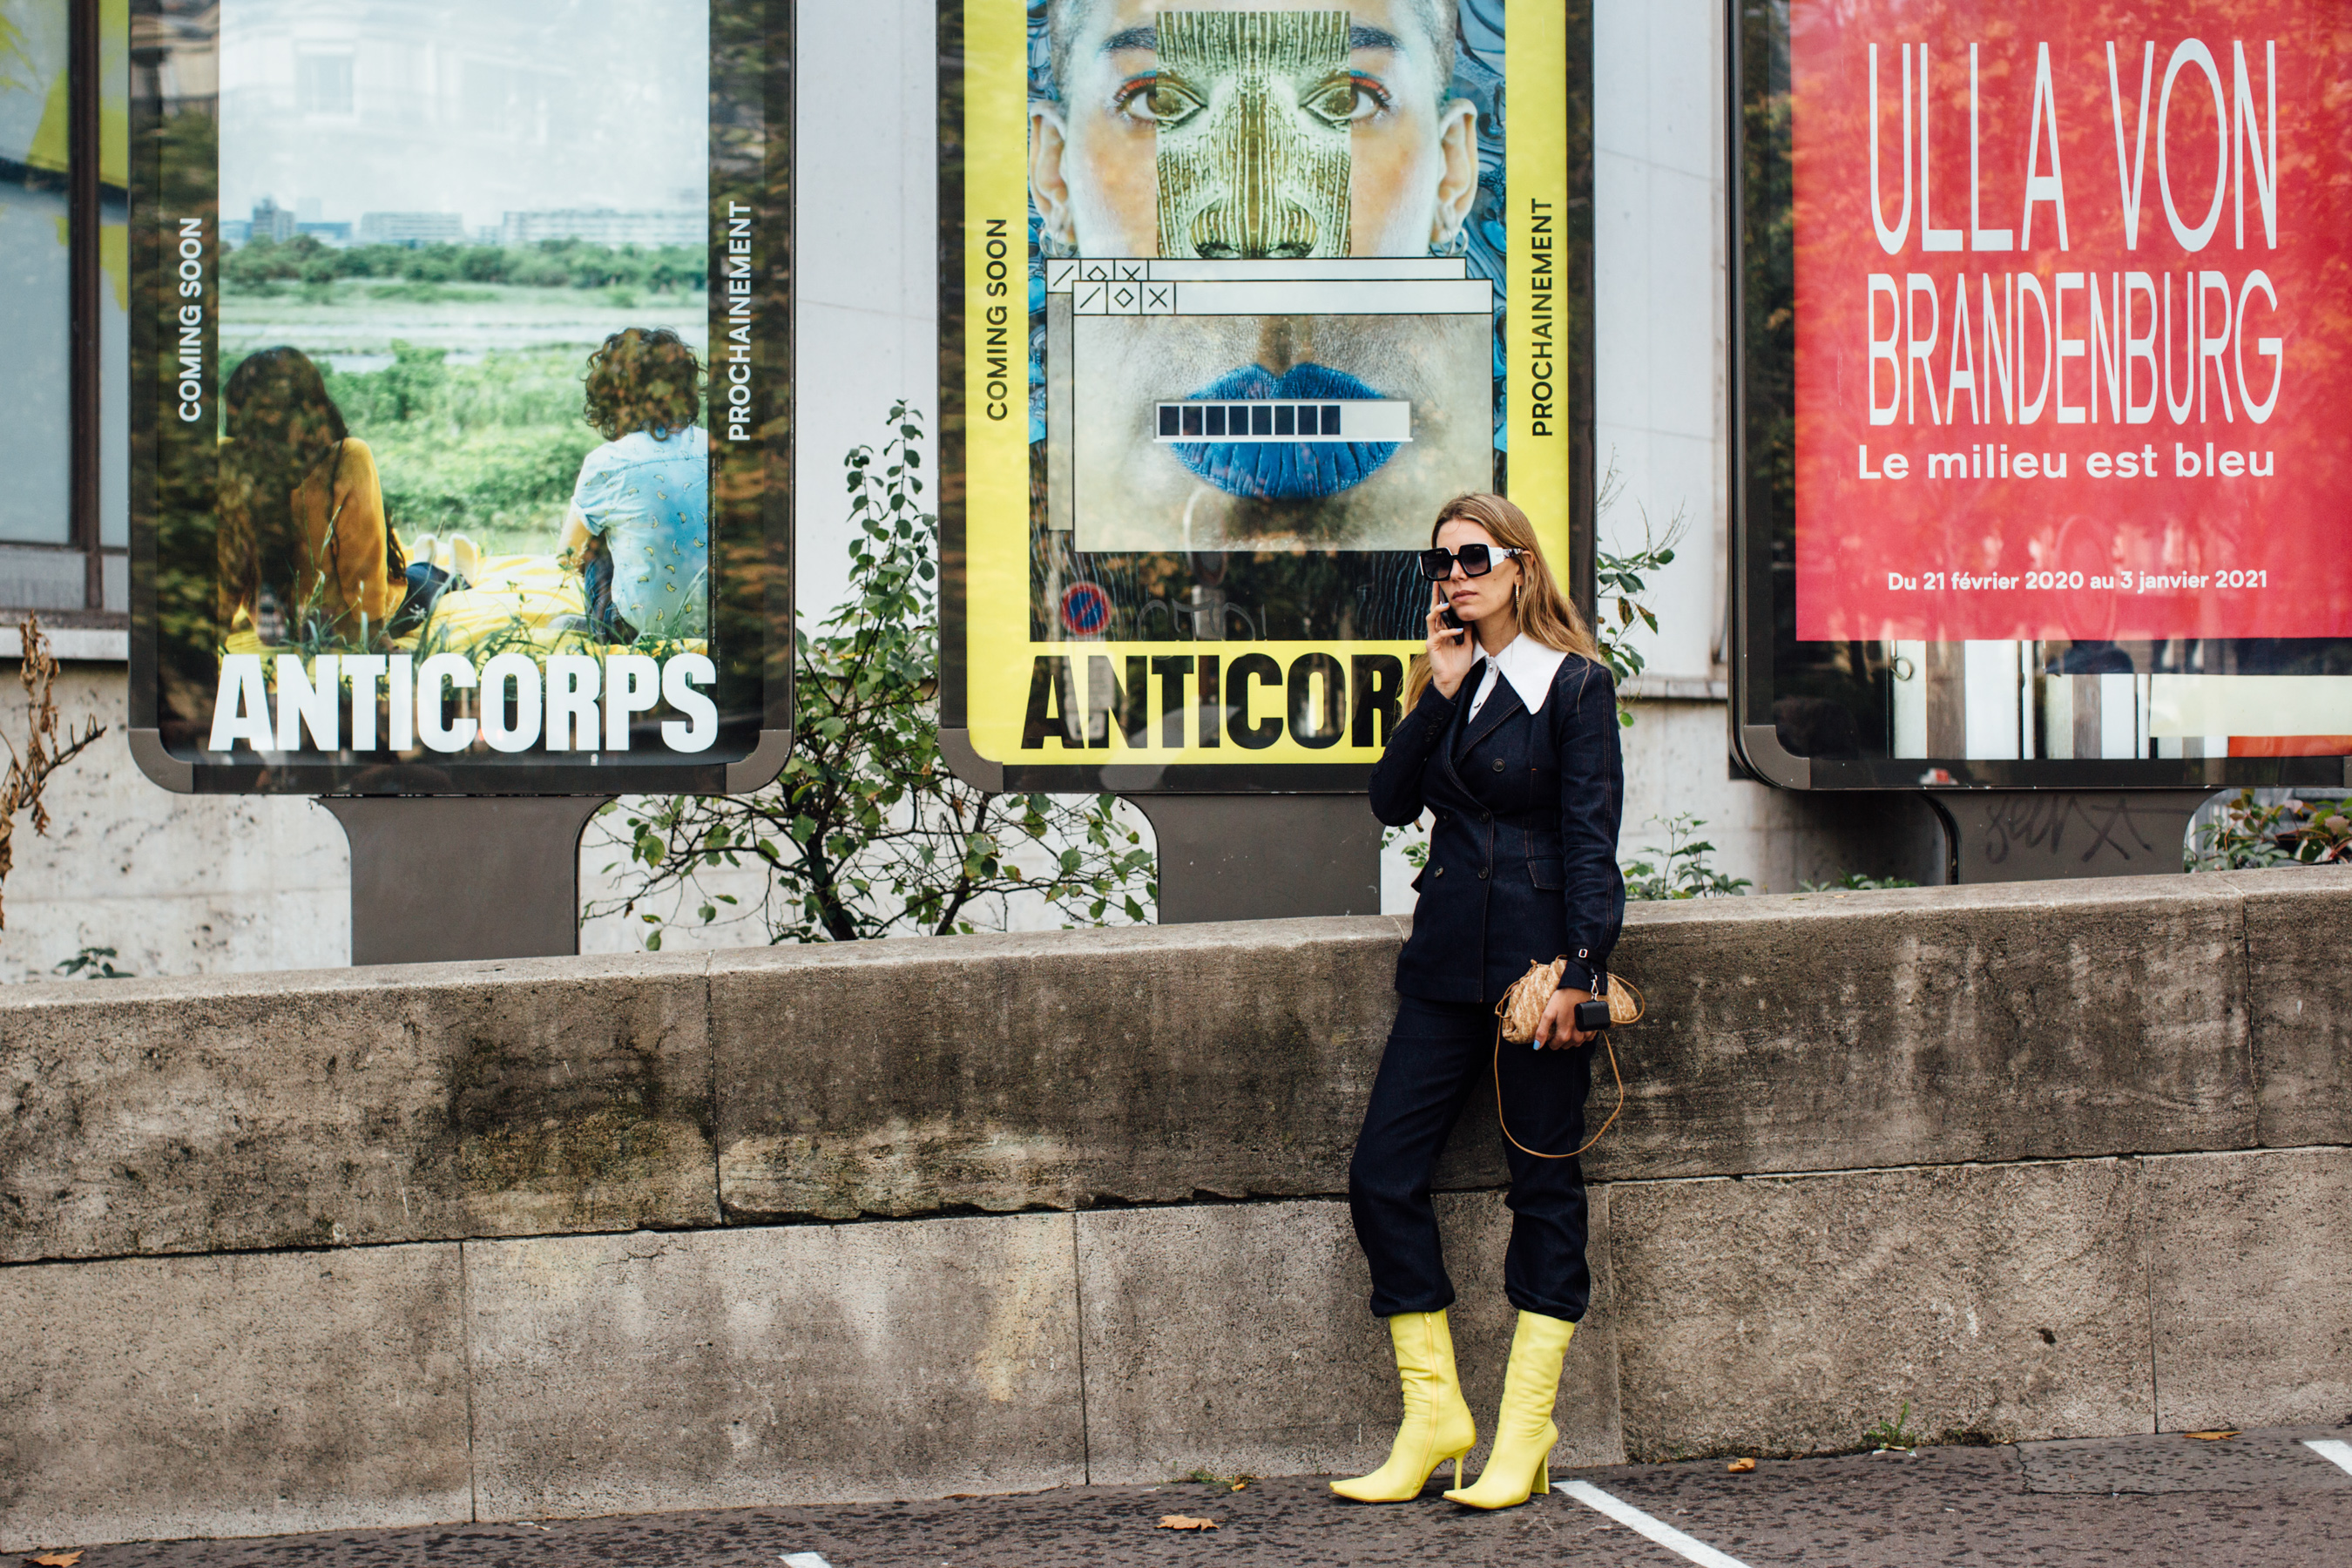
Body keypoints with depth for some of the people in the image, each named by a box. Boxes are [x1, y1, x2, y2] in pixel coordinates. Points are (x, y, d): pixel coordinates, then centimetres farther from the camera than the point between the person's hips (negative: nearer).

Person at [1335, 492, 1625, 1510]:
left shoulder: (1577, 684, -3)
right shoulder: (1444, 682, 13)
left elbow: (1591, 841, -8)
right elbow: (1392, 802, 2)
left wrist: (1577, 975, -15)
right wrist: (1436, 692, -6)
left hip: (1540, 958, -6)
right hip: (1448, 959, 6)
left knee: (1544, 1185, 1)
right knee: (1382, 1176, 0)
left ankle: (1524, 1434, 9)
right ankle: (1434, 1417, 10)